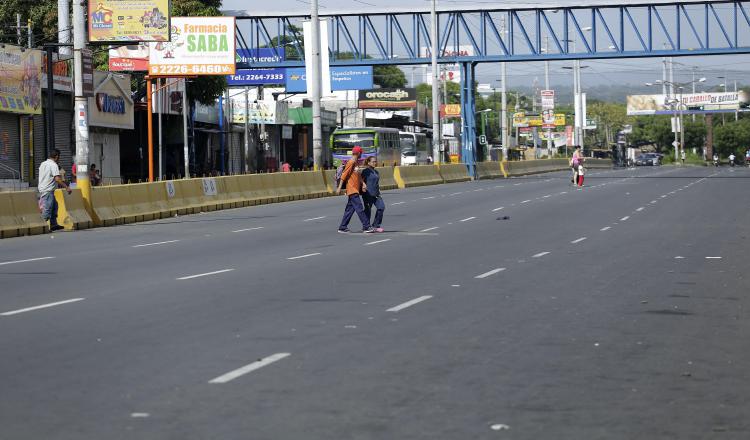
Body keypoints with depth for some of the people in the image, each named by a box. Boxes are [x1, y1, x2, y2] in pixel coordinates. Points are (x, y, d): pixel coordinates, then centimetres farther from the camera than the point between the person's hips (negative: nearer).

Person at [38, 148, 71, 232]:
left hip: (42, 189, 9)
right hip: (48, 190, -9)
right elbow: (57, 179, -23)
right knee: (47, 209, -8)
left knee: (54, 206, 18)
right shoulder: (53, 165, -14)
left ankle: (54, 224, 20)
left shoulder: (43, 164, 14)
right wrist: (67, 187, -22)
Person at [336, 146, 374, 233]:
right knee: (360, 208, -10)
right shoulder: (351, 162, -11)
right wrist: (339, 188, -16)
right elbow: (344, 175, -14)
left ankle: (342, 227, 13)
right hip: (352, 190, -10)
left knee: (350, 209, 10)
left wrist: (362, 185, 2)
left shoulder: (355, 163, 17)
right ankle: (366, 227, -11)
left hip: (355, 190, 10)